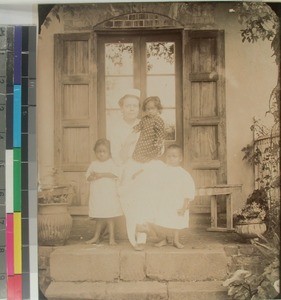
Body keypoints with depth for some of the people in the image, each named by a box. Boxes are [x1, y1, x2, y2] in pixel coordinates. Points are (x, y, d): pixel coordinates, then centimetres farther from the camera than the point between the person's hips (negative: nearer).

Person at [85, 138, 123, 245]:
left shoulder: (111, 163, -1)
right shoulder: (94, 164, 11)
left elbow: (115, 174, -14)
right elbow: (88, 176, 7)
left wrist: (102, 175, -17)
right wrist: (92, 176, -15)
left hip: (109, 194, -3)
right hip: (96, 195, 4)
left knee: (109, 217, -2)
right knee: (99, 218, 13)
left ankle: (112, 238, 6)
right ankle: (96, 237, 25)